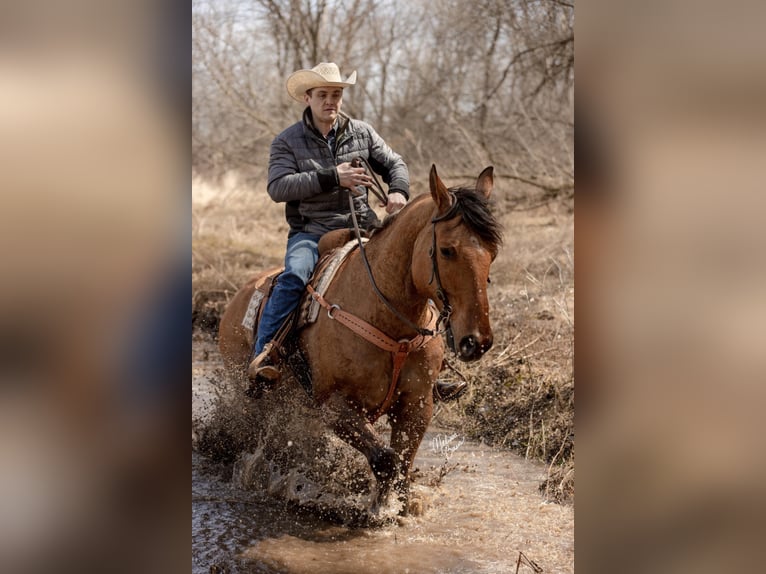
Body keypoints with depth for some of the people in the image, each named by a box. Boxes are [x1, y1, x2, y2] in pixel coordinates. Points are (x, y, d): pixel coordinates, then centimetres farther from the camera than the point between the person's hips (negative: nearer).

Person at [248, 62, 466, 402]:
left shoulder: (362, 133, 11)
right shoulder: (287, 142, 1)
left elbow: (394, 164, 19)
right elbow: (277, 187, -13)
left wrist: (398, 190, -5)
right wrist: (332, 178, -20)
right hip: (310, 232, -3)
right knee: (295, 276, -35)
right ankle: (262, 357, -34)